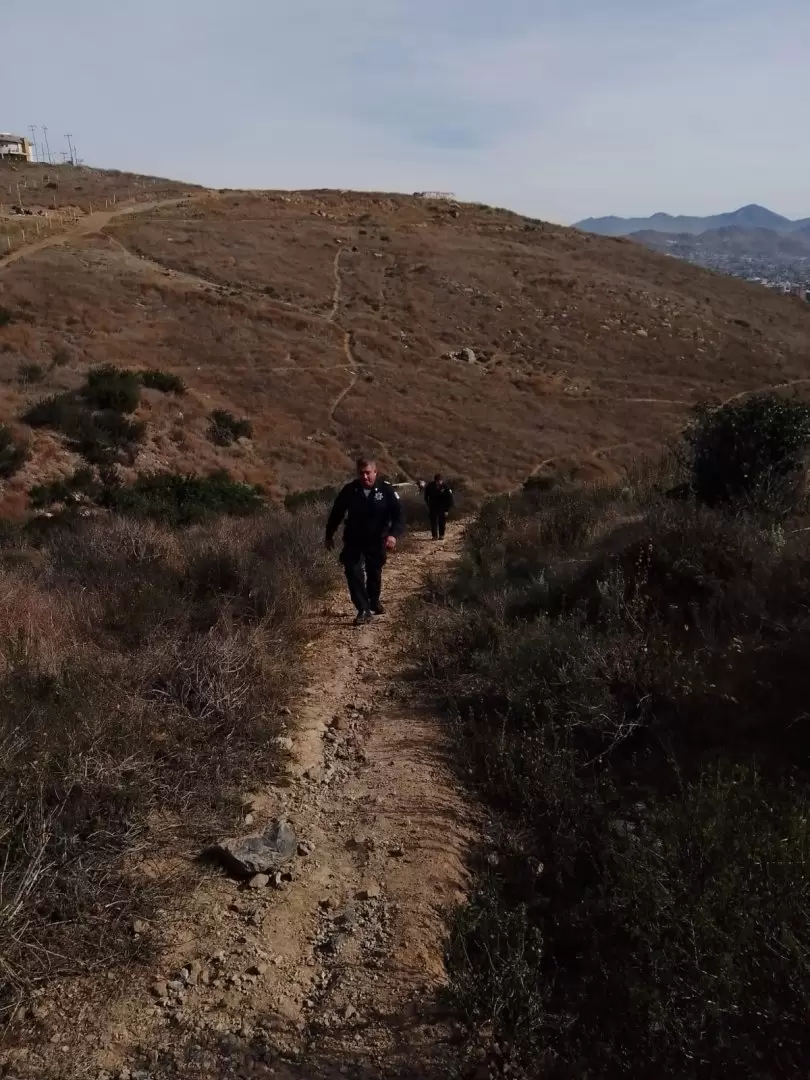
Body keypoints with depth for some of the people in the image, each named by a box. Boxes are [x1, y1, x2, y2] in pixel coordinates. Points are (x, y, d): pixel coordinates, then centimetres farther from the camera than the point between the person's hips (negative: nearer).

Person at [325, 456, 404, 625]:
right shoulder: (350, 489, -10)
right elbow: (337, 512, 3)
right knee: (353, 571, -14)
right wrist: (329, 535, 7)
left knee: (374, 573, 16)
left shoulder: (386, 490, -14)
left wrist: (394, 534, -34)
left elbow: (399, 514, -17)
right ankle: (363, 610, -11)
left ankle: (374, 602, 41)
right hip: (354, 540, 0)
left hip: (377, 540, 0)